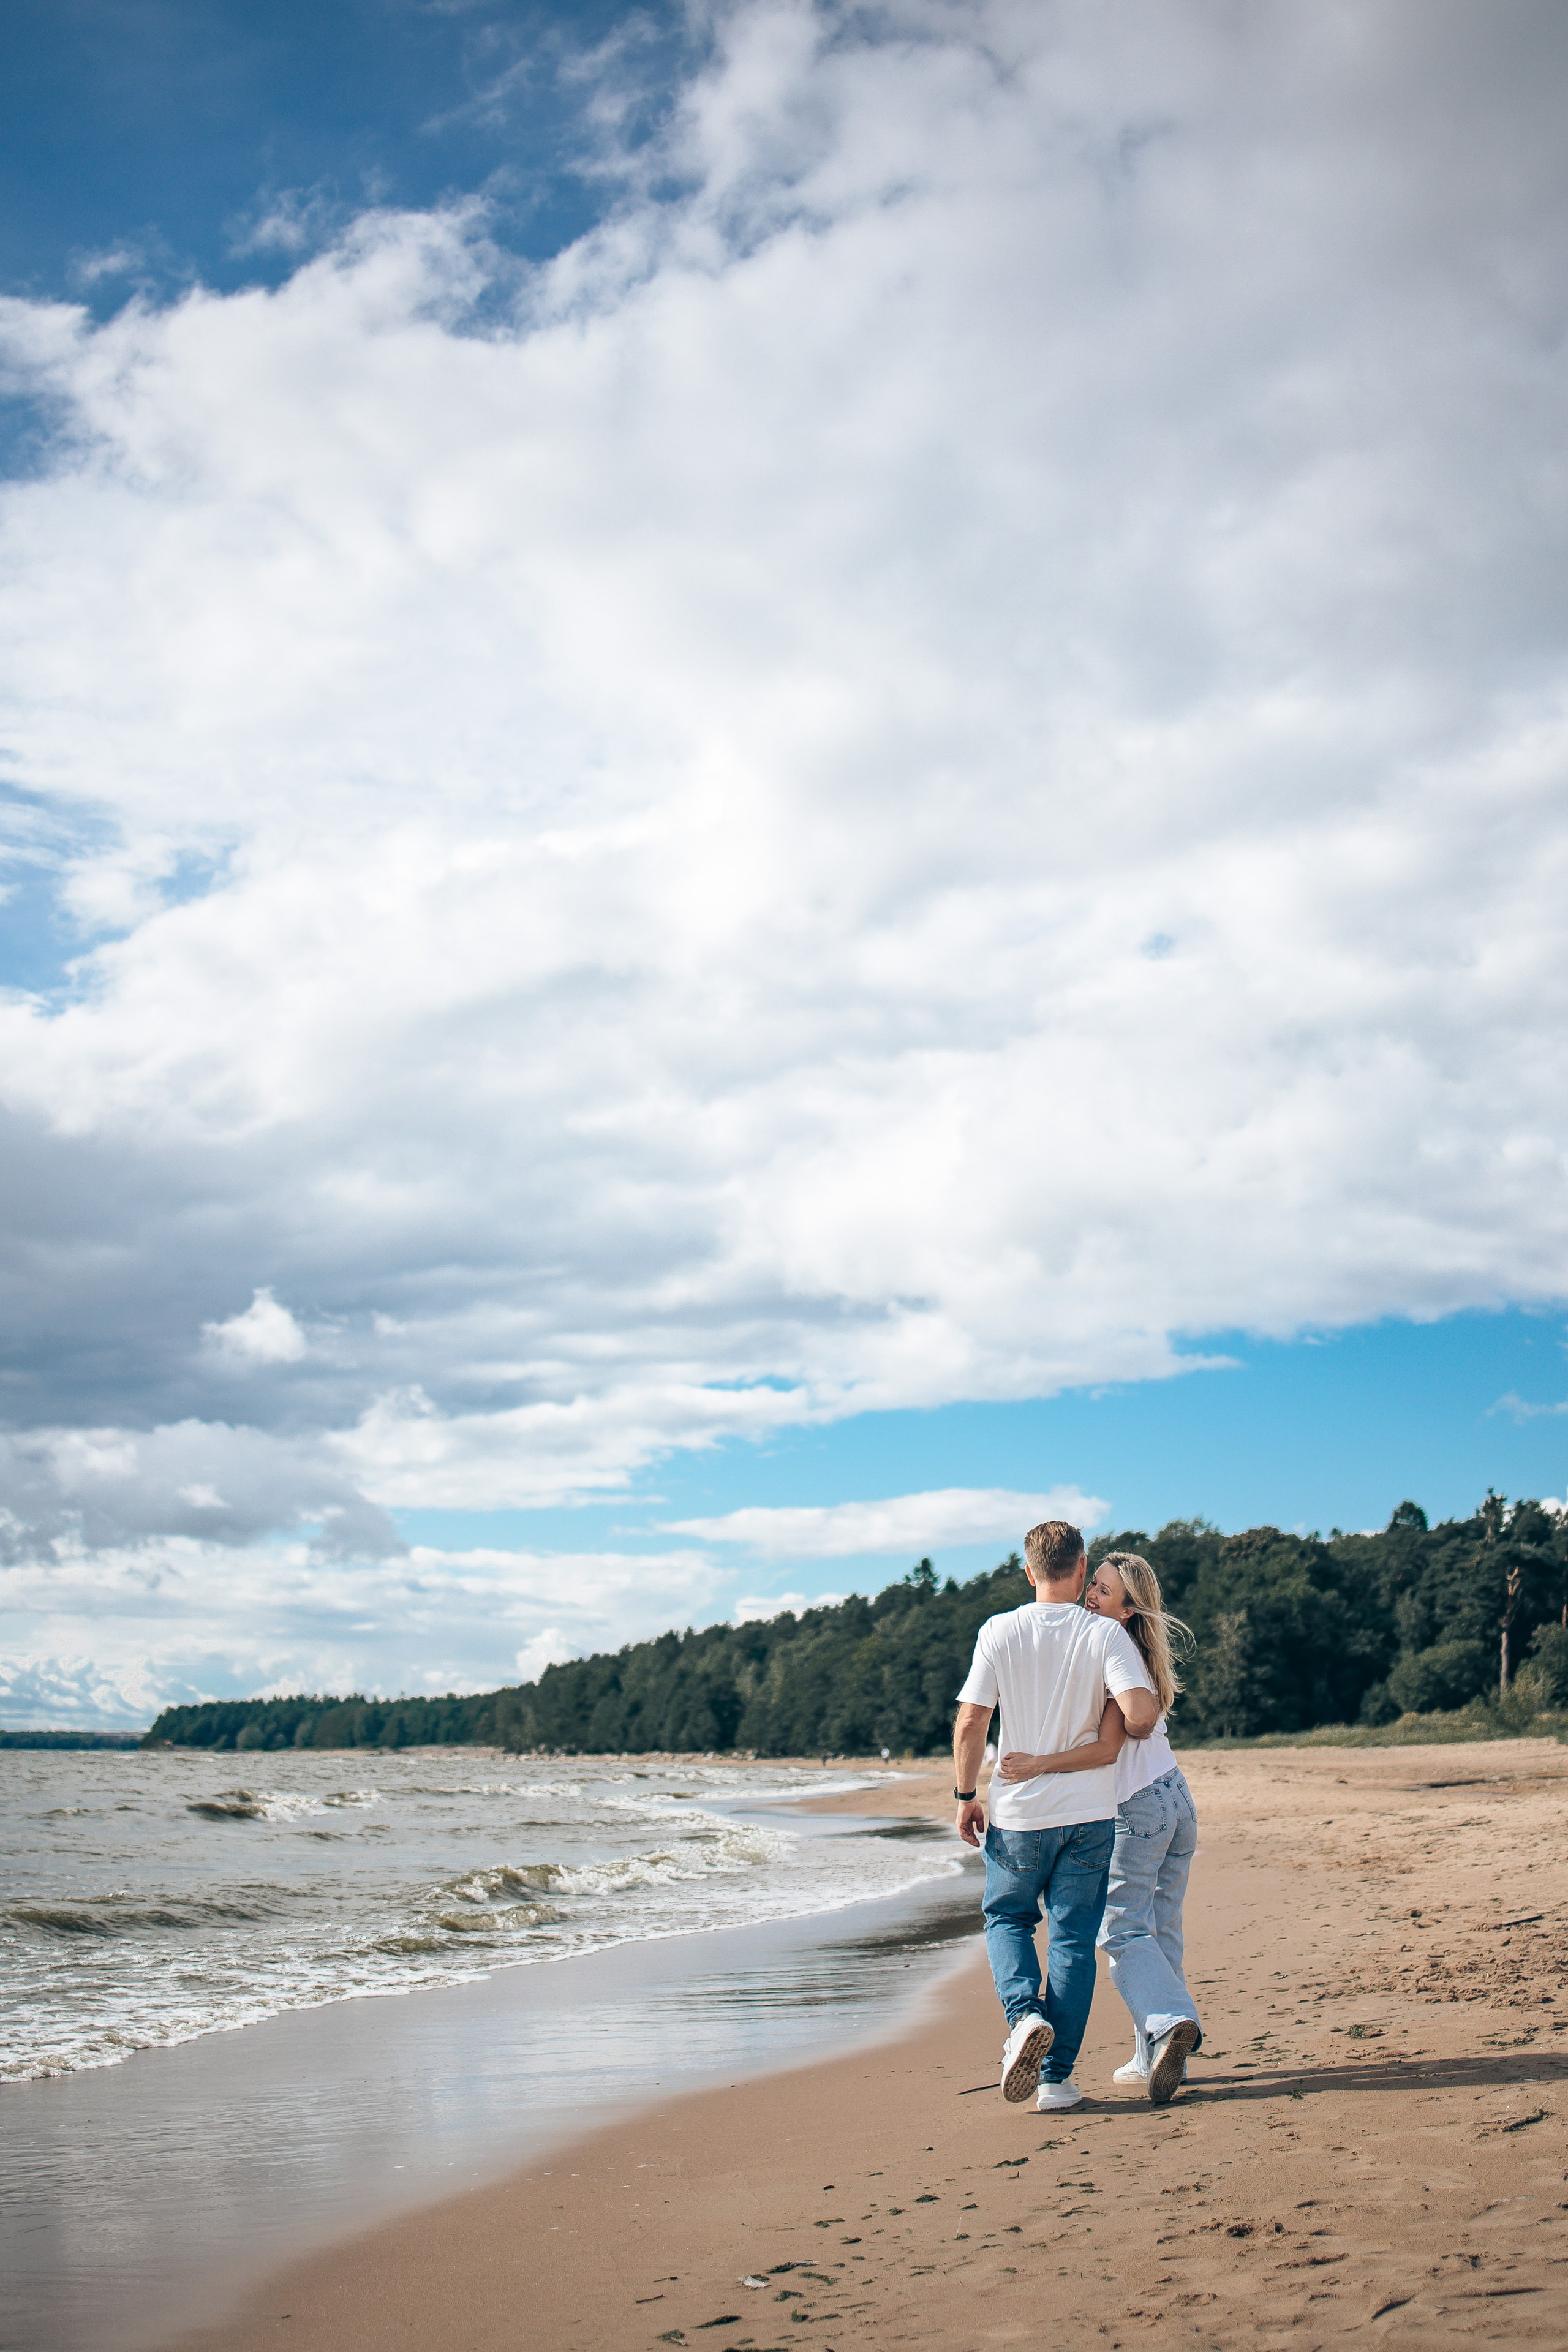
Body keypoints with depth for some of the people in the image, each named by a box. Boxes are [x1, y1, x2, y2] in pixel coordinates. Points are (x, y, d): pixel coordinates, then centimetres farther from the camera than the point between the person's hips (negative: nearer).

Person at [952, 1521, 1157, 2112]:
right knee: (1073, 1940, 8)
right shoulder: (1106, 1634, -7)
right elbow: (1140, 1714, -19)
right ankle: (1057, 2077, 5)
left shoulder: (999, 1632, -5)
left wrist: (966, 1795, 4)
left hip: (1019, 1815, 0)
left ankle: (1025, 2013, -7)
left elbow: (971, 1720, -8)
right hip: (1089, 1814, 0)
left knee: (1007, 1918, 20)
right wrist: (1134, 1729, 5)